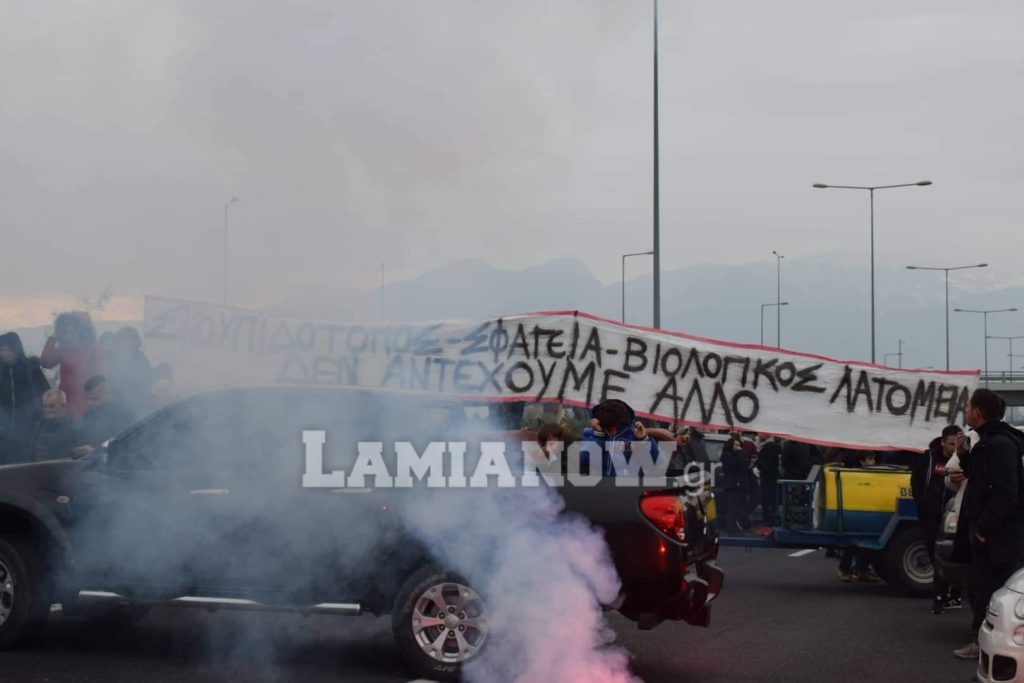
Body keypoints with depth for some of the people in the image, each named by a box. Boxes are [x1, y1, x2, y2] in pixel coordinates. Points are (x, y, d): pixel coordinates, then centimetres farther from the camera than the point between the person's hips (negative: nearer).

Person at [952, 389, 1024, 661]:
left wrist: (984, 529, -21)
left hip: (998, 536, -11)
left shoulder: (1000, 444, -18)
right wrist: (965, 456, 11)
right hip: (983, 531, 11)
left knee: (994, 593, -6)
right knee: (979, 588, 15)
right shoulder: (988, 443, 15)